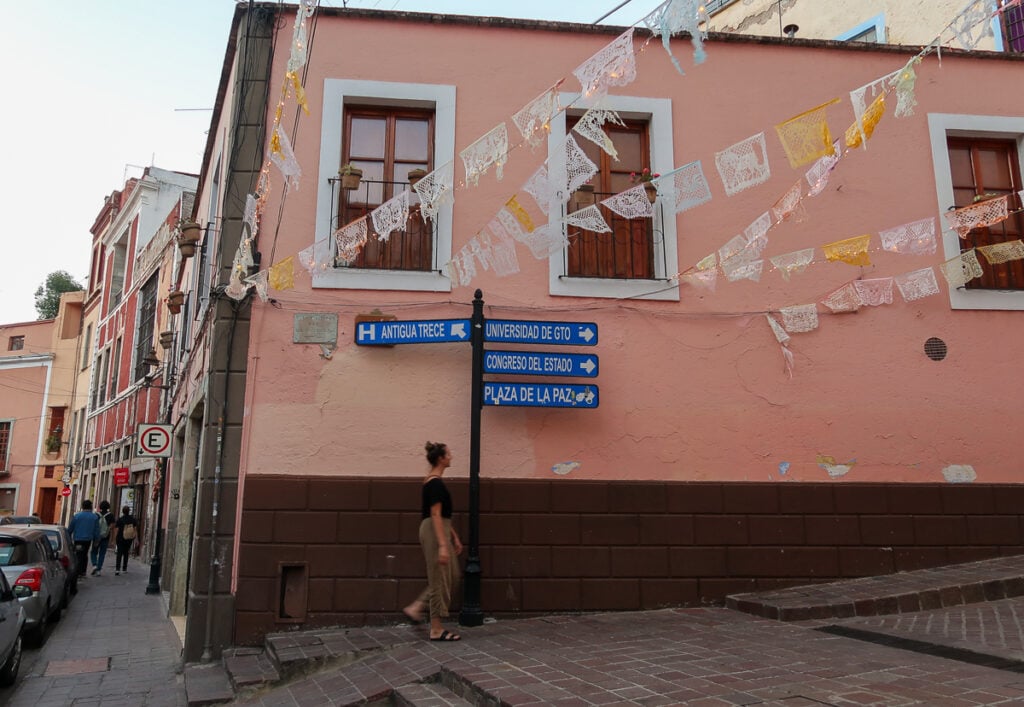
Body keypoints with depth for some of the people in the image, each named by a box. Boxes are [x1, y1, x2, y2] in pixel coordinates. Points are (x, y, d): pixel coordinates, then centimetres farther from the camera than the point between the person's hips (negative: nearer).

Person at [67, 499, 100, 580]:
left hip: (78, 539, -2)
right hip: (88, 539, 2)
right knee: (84, 555, 16)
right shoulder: (95, 517, 1)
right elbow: (97, 530, 2)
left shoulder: (76, 516, -3)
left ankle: (79, 573, -9)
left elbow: (70, 528, 1)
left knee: (78, 556, -1)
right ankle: (83, 572, 19)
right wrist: (96, 540, 9)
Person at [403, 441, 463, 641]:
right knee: (440, 581, -2)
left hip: (438, 532, 10)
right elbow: (435, 515, -21)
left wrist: (454, 537, 22)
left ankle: (415, 608, 17)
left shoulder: (433, 481, 14)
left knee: (451, 577, 15)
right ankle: (437, 630, 7)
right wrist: (442, 545, -24)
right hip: (434, 533, -10)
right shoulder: (435, 483, -16)